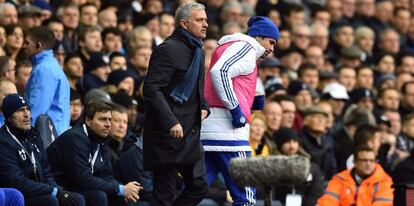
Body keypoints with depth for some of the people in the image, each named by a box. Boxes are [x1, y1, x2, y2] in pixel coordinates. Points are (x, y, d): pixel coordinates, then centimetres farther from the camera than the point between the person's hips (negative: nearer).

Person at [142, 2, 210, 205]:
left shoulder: (196, 50, 16)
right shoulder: (168, 49, -14)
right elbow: (152, 88, -21)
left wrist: (204, 107, 10)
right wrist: (171, 122, -27)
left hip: (191, 133, 9)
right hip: (169, 133, -9)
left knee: (198, 185, 6)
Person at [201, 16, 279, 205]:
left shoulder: (226, 47, 28)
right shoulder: (245, 47, -1)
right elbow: (219, 72, -20)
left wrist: (252, 104, 17)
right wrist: (236, 109, -18)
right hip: (227, 130, -9)